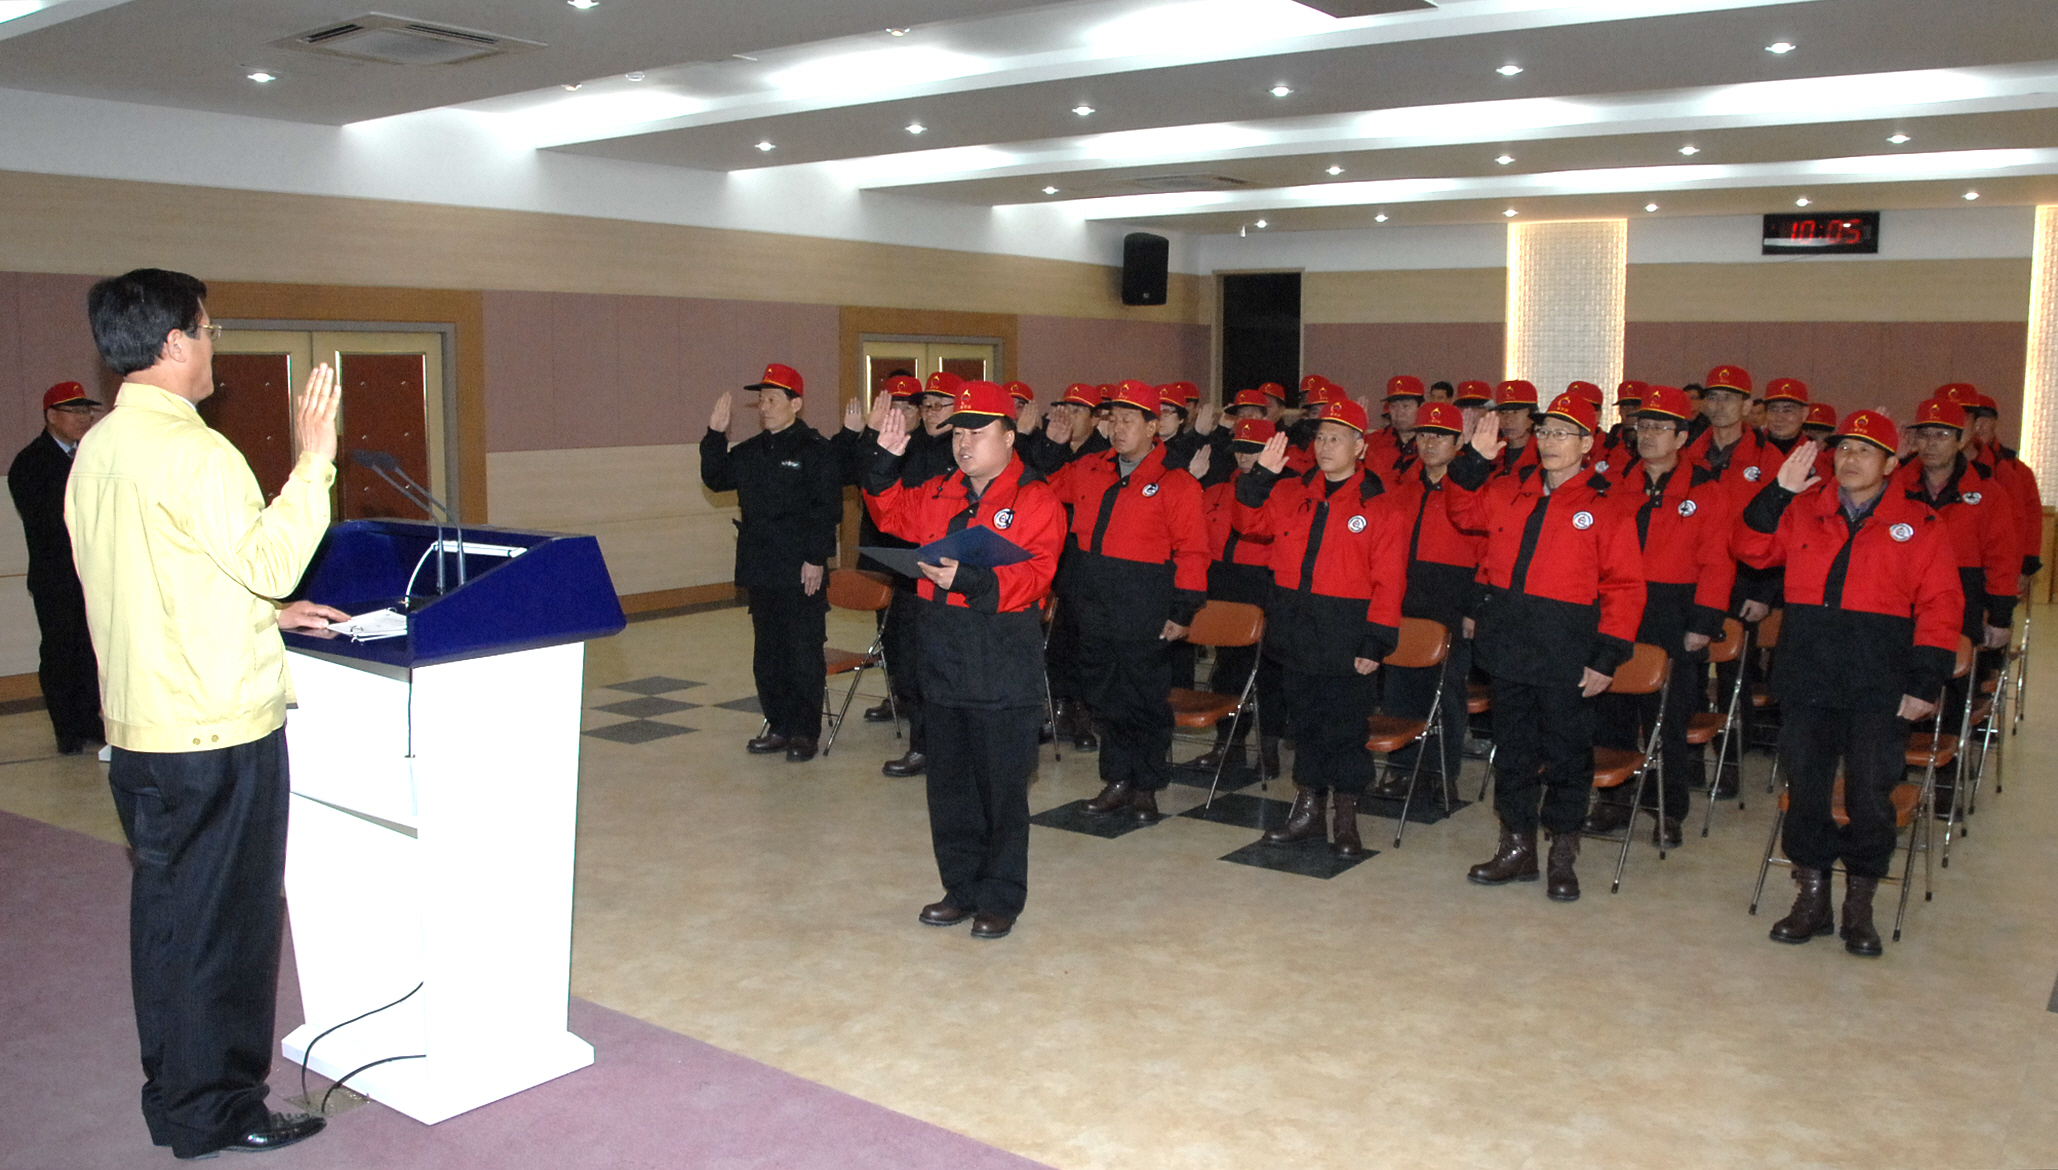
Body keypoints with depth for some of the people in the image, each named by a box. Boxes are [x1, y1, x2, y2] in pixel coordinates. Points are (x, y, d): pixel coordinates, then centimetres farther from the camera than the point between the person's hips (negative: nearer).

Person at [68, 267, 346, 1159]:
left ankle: (172, 1095, 30)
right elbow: (270, 558, -20)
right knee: (225, 921, 3)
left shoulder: (95, 449, 10)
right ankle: (214, 1112, 14)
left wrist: (268, 612, 18)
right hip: (215, 732, -9)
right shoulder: (191, 451, -19)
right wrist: (313, 459, -15)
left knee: (165, 914, 18)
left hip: (138, 727, 9)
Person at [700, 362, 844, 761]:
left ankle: (805, 732, 11)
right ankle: (779, 726, 25)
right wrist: (715, 436, 3)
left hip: (801, 572, -7)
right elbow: (715, 479, 14)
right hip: (761, 570, 7)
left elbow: (828, 509, -12)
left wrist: (817, 558, -17)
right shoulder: (750, 451, 12)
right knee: (767, 654, 13)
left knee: (804, 654, 1)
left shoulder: (816, 450, -8)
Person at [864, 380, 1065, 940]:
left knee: (1002, 787, 2)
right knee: (950, 783, 14)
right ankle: (962, 888, 27)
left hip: (1004, 669, -6)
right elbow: (894, 514, 25)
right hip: (945, 662, 6)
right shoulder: (939, 495, 11)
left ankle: (1001, 899, 14)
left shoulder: (1035, 500, -8)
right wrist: (885, 463, 9)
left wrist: (971, 579, -29)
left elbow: (1034, 575, -17)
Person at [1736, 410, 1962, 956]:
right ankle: (1812, 896, 16)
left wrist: (1925, 681, -7)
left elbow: (1940, 605, 1)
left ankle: (1859, 906, 14)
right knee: (1804, 783, 2)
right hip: (1806, 672, 2)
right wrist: (1779, 491, -8)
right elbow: (1752, 548, 3)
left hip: (1879, 682, -1)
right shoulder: (1803, 508, 9)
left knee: (1871, 791, -2)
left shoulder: (1918, 524, 4)